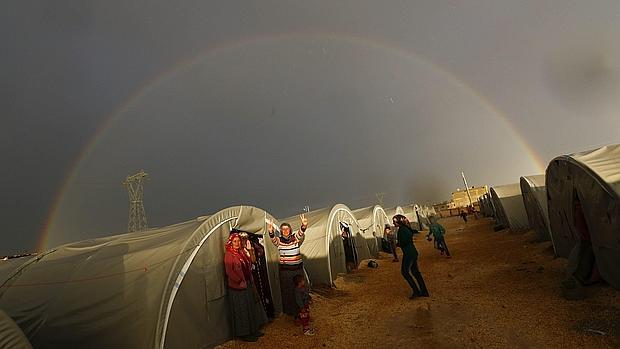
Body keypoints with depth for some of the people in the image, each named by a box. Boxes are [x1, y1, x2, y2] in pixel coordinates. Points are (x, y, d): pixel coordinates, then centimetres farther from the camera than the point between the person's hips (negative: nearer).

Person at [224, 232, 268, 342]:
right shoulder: (228, 255, -16)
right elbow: (229, 272, -19)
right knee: (241, 310, 5)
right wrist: (240, 281, -18)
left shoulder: (242, 251, 6)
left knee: (252, 307, 17)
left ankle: (253, 330, 32)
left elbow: (250, 265, 9)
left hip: (248, 284, 8)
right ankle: (243, 333, 22)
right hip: (237, 286, -8)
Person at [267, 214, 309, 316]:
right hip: (284, 270, 1)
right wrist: (271, 232, -48)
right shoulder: (279, 240, -3)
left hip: (298, 269, 0)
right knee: (286, 291, 8)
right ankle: (288, 311, 26)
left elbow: (300, 233, -27)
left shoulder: (296, 238, -5)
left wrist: (304, 226, -51)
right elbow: (273, 239, -24)